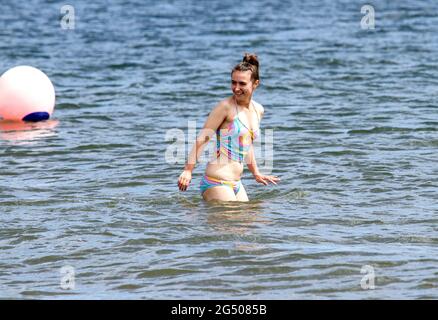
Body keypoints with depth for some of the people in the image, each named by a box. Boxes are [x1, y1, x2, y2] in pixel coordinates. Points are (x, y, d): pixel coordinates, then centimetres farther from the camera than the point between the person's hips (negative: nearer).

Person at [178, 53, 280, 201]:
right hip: (217, 183, -8)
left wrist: (256, 174, 31)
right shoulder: (226, 107, -11)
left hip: (236, 184, 8)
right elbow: (202, 138, -13)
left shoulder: (258, 110, 11)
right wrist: (188, 171, -21)